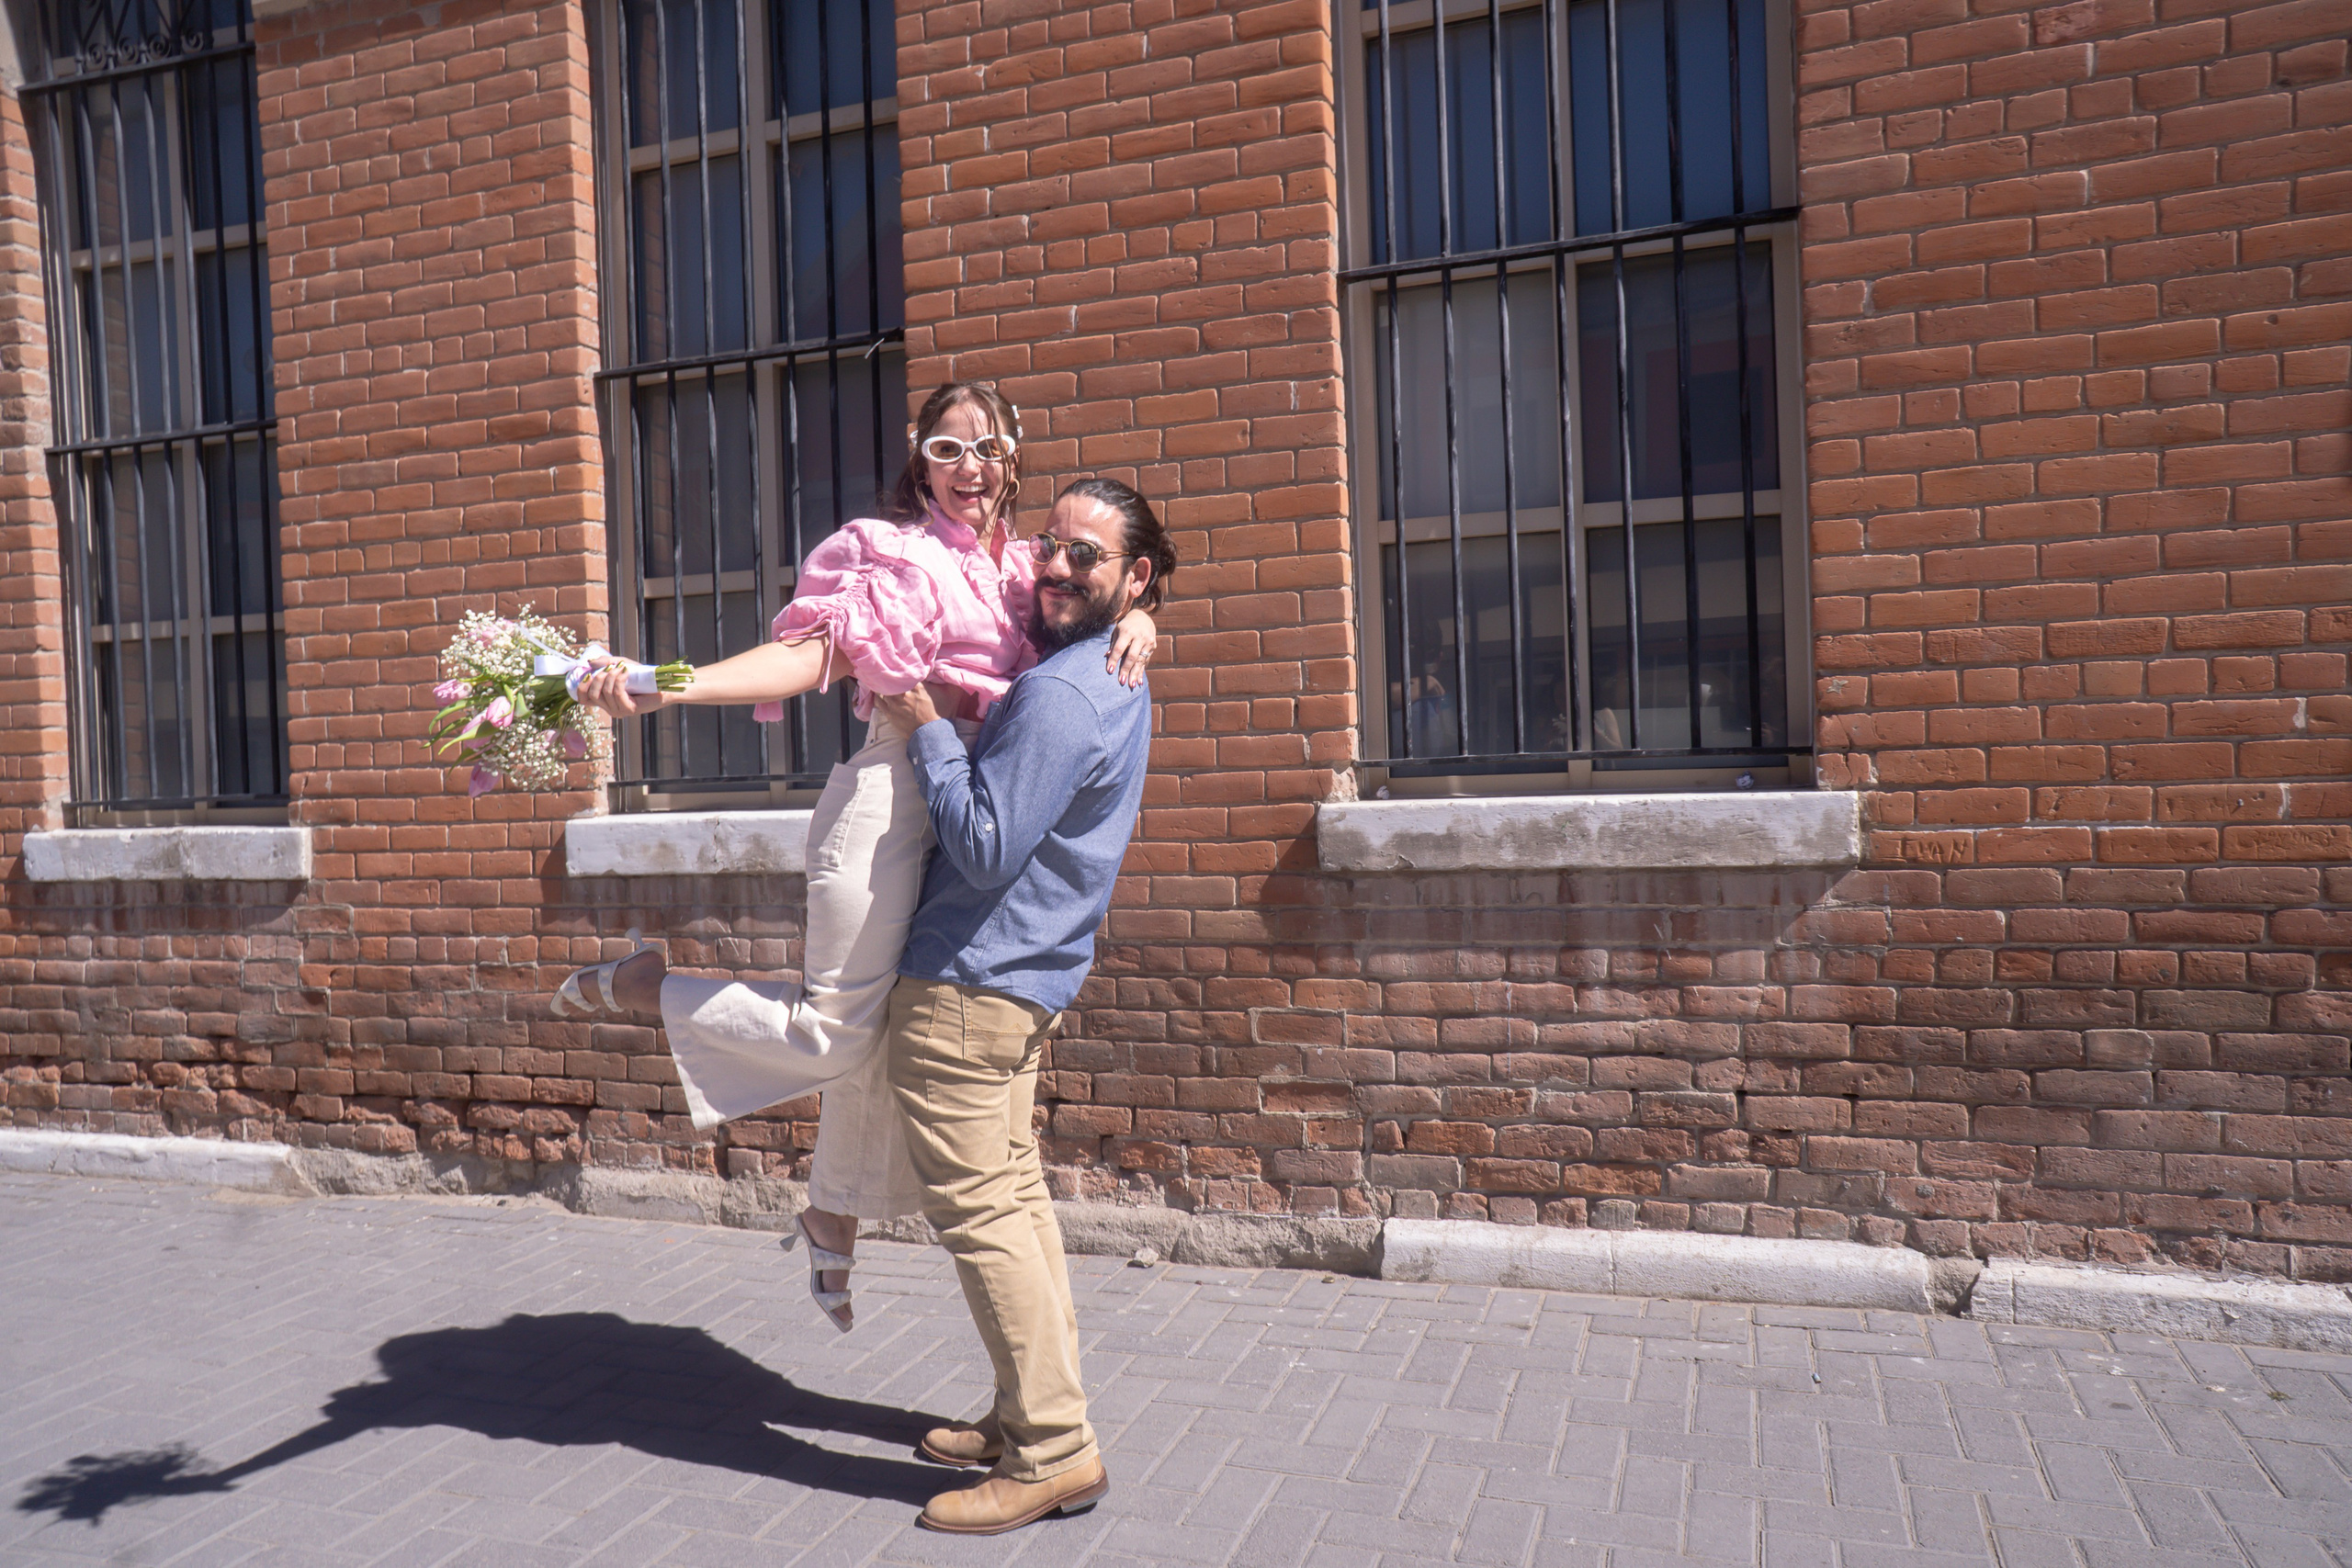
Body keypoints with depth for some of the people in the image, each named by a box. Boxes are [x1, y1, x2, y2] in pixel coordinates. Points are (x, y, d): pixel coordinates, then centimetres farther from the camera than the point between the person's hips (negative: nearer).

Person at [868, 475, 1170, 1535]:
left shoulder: (1061, 695, -20)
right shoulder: (1113, 680, 13)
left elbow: (985, 849, -23)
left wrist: (925, 728, -14)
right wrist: (939, 720, 13)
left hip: (967, 985, -11)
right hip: (1024, 978, 11)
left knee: (978, 1211, -5)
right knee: (1015, 1193, 16)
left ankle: (1055, 1452, 2)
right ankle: (1031, 1415, 26)